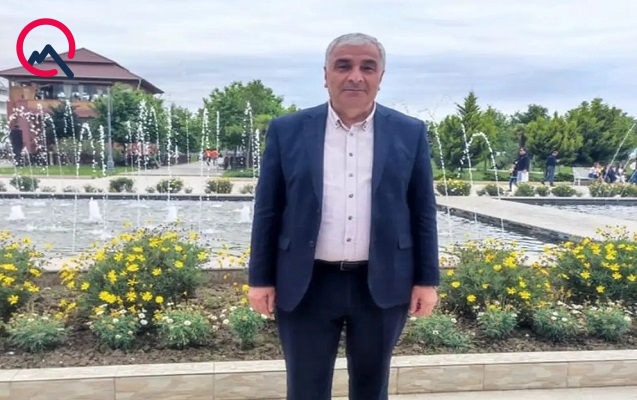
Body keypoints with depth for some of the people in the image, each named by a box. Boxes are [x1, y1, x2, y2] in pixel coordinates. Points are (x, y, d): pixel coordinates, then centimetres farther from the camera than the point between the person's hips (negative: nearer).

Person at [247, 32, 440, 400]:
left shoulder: (410, 133, 2)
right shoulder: (287, 131, 0)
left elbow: (424, 211, 4)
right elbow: (268, 210, 2)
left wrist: (427, 280, 1)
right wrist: (261, 279, 1)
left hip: (383, 284, 1)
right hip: (306, 285, 0)